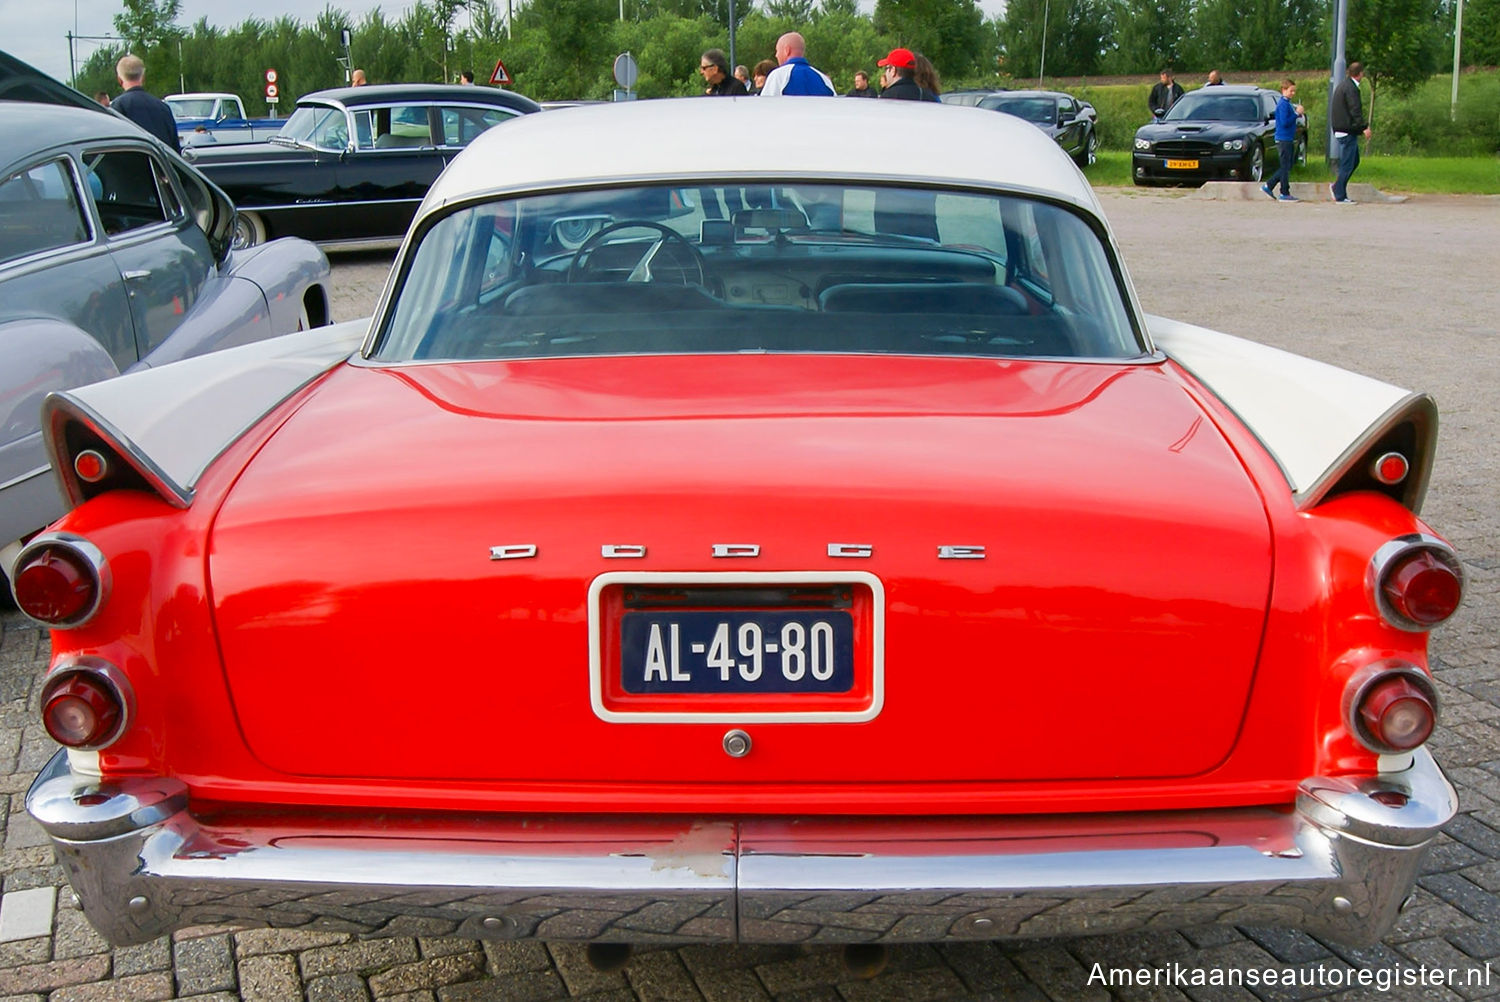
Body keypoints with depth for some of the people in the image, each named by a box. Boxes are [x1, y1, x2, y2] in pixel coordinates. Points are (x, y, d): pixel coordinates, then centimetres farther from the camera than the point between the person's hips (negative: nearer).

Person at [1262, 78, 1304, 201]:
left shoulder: (1287, 103, 14)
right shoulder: (1283, 104, -15)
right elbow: (1284, 122, -22)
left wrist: (1296, 112, 7)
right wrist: (1297, 113, -19)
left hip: (1288, 139, 10)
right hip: (1284, 139, -10)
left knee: (1286, 167, 13)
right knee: (1285, 167, -4)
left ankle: (1268, 186, 16)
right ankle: (1285, 194, 1)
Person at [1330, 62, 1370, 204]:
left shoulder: (1343, 84, 16)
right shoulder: (1351, 88, -16)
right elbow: (1355, 111, -22)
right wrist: (1364, 127, -22)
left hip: (1341, 129, 10)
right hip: (1348, 131, -10)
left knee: (1354, 160, 17)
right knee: (1347, 164, -5)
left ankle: (1337, 186, 17)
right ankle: (1340, 196, -1)